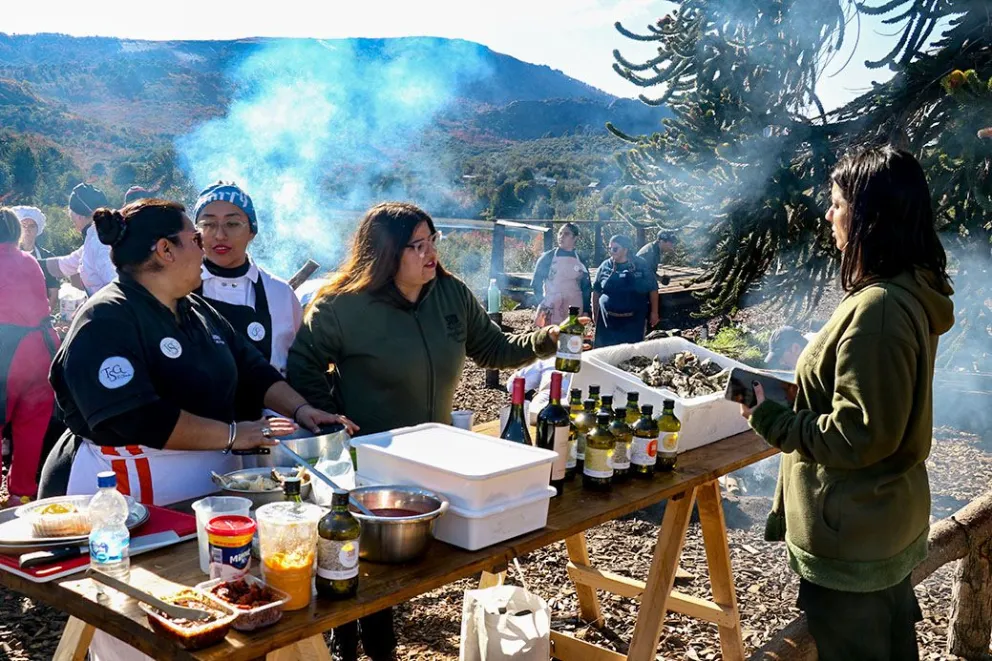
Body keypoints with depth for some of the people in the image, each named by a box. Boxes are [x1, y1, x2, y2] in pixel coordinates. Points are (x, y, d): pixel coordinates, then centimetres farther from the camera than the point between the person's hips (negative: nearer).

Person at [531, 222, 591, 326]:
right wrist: (542, 303, -5)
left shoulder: (580, 261, 9)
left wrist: (586, 311, 6)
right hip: (551, 312, -2)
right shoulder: (548, 257, 2)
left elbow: (586, 288, 14)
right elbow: (537, 282, 5)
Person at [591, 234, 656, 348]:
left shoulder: (640, 266, -2)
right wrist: (595, 313, 12)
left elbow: (653, 289, 5)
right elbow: (596, 291, 11)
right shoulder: (605, 267, 2)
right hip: (608, 320, 1)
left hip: (633, 321, -1)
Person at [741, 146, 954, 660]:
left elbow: (858, 435, -26)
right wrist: (791, 396, 10)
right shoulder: (908, 291, 5)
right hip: (888, 521, 10)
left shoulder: (878, 309, -27)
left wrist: (771, 419, -16)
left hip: (851, 537, -10)